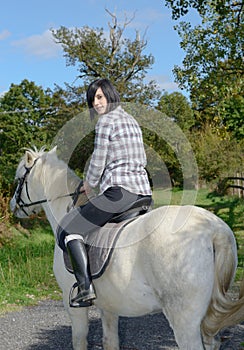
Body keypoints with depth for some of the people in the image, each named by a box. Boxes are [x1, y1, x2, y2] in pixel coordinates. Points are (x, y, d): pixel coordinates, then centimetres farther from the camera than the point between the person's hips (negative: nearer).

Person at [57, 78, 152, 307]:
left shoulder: (105, 121, -3)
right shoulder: (132, 121, 22)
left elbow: (98, 161, -5)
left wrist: (89, 184, 15)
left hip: (119, 192, -8)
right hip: (145, 193, 9)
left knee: (69, 229, -1)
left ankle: (85, 287, -12)